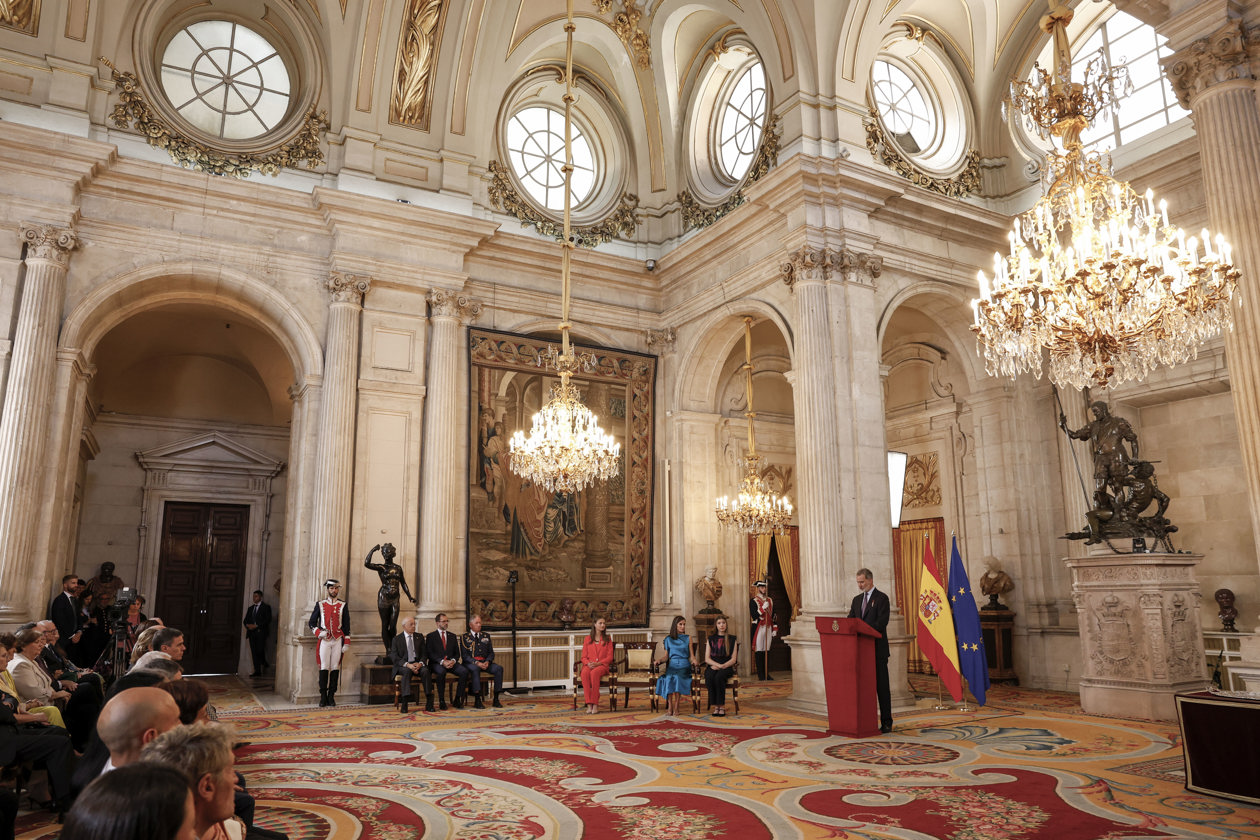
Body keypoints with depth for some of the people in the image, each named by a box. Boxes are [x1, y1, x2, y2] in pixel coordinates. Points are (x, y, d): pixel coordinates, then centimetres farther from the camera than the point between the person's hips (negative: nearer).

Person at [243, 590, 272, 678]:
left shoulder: (266, 607, 2)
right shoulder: (250, 608, 20)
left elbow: (268, 619, -8)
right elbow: (245, 620, 19)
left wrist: (256, 626, -15)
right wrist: (248, 625, -4)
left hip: (260, 632, -5)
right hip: (251, 632, 5)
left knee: (260, 650, -16)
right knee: (254, 652, 1)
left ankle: (264, 663, 11)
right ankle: (257, 671, 3)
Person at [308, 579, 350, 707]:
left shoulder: (343, 606, 7)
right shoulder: (320, 605, 6)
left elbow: (346, 626, 7)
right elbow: (311, 623, 10)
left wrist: (346, 642, 1)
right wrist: (318, 632, -9)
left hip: (338, 640, 0)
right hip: (324, 640, 0)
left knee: (335, 668, 1)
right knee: (324, 667, -4)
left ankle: (331, 696, 7)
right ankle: (323, 697, 3)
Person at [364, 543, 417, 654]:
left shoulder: (398, 568, 11)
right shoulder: (381, 567, 0)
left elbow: (403, 584, 16)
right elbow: (366, 564, -17)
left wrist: (410, 597, 13)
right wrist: (372, 550, -15)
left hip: (395, 599, 2)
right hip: (383, 598, -2)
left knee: (393, 625, -2)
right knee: (385, 625, 0)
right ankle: (388, 650, 4)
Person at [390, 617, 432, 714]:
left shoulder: (419, 638, 14)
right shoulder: (396, 639, 6)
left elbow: (424, 654, 9)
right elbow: (394, 657, -4)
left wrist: (420, 663, -14)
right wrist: (407, 665, -20)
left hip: (418, 664, 2)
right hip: (403, 666, -2)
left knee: (426, 671, -30)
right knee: (407, 671, -36)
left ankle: (429, 702, -29)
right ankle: (404, 704, -40)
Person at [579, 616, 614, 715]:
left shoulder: (607, 639, 13)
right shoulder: (588, 639, 16)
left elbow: (609, 657, 5)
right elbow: (584, 657, 12)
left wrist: (598, 663, -12)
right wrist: (588, 663, -11)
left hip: (602, 665, -1)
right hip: (589, 665, 2)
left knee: (594, 673, -38)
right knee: (585, 673, -36)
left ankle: (595, 704, -37)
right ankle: (589, 704, -38)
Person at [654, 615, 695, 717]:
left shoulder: (688, 638, 16)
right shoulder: (668, 639, 17)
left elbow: (691, 655, 13)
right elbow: (666, 656, 14)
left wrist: (694, 661, -9)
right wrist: (659, 660, -6)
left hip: (684, 666, -1)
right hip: (672, 665, 1)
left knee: (677, 677, -34)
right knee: (669, 678, -33)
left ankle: (676, 708, -29)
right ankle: (670, 707, -28)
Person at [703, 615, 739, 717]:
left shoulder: (732, 639, 10)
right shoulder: (711, 639, 15)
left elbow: (733, 659, 4)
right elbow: (707, 658, 8)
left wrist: (722, 666, -13)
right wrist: (718, 665, -11)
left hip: (727, 667, -2)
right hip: (712, 666, 2)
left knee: (719, 677, -35)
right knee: (709, 677, -33)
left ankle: (722, 706, -29)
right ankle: (715, 706, -29)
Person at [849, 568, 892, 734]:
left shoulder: (881, 598, -5)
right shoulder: (857, 600, 16)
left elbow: (882, 622, -15)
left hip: (877, 649, -6)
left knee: (881, 686, -1)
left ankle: (886, 723, 6)